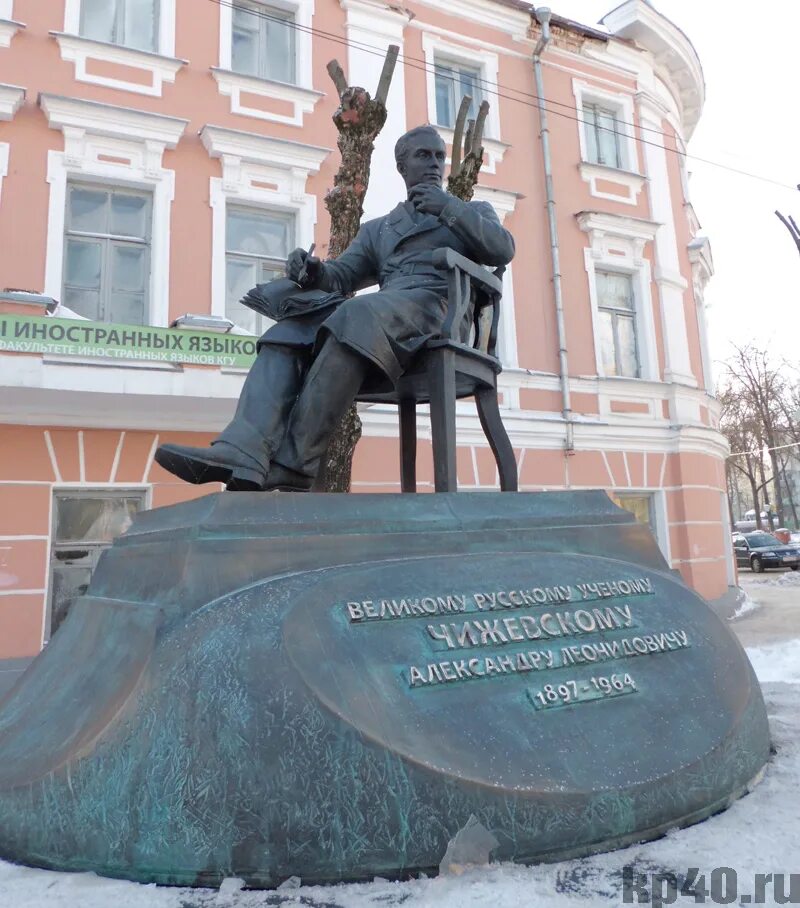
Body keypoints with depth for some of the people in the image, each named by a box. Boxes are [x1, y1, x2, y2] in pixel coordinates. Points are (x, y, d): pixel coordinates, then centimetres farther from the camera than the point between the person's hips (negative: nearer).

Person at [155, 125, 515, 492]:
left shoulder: (473, 210, 27)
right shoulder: (376, 228, 33)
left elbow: (503, 250, 7)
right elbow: (340, 276, 20)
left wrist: (450, 208, -4)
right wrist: (313, 271, -3)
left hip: (438, 304, -4)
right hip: (382, 309, 4)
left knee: (355, 317, -36)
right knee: (288, 333, -22)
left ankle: (292, 464, -40)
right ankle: (245, 453, -42)